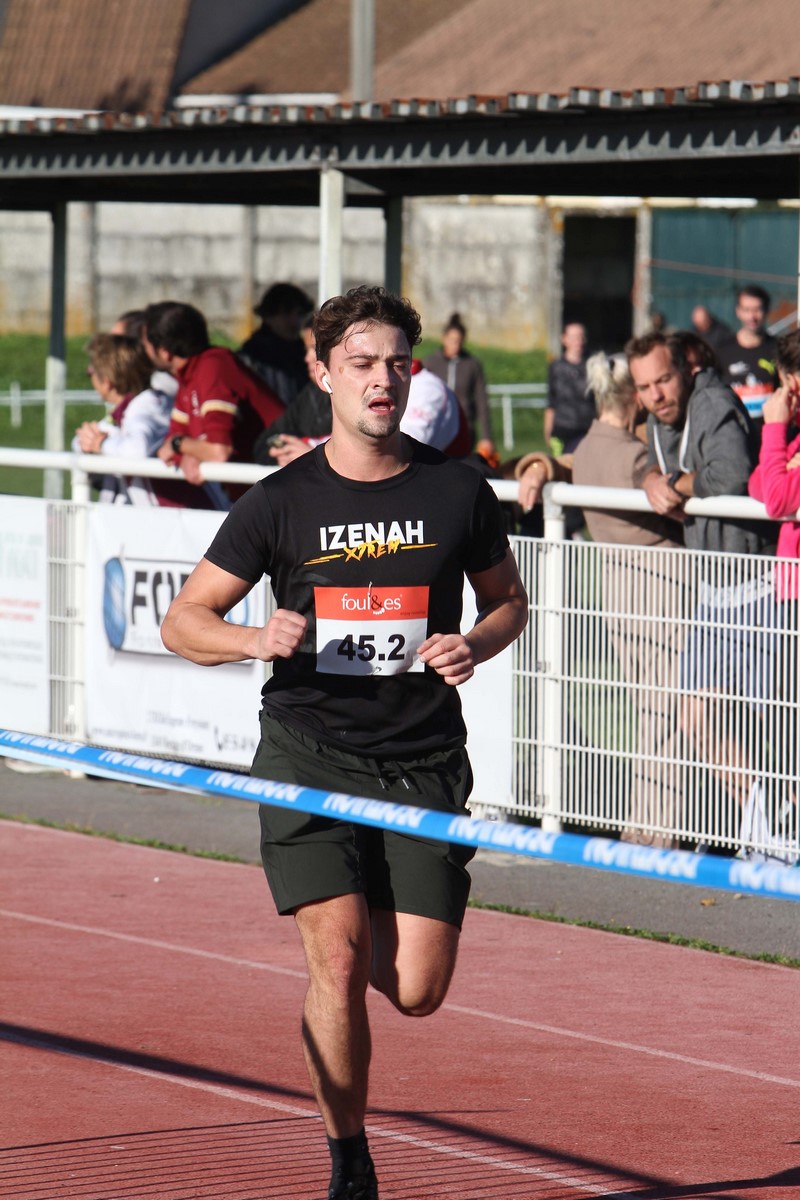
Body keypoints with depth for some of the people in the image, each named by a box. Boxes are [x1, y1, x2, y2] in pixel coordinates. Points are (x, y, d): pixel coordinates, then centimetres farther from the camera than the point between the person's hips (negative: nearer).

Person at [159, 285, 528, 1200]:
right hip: (308, 755, -1)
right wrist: (255, 639, -17)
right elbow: (183, 621, 4)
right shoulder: (281, 500, 0)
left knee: (416, 991, -4)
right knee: (338, 962, -15)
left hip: (424, 763, 1)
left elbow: (508, 600, 17)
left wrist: (476, 646, -5)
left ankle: (378, 927, 33)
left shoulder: (458, 491, 3)